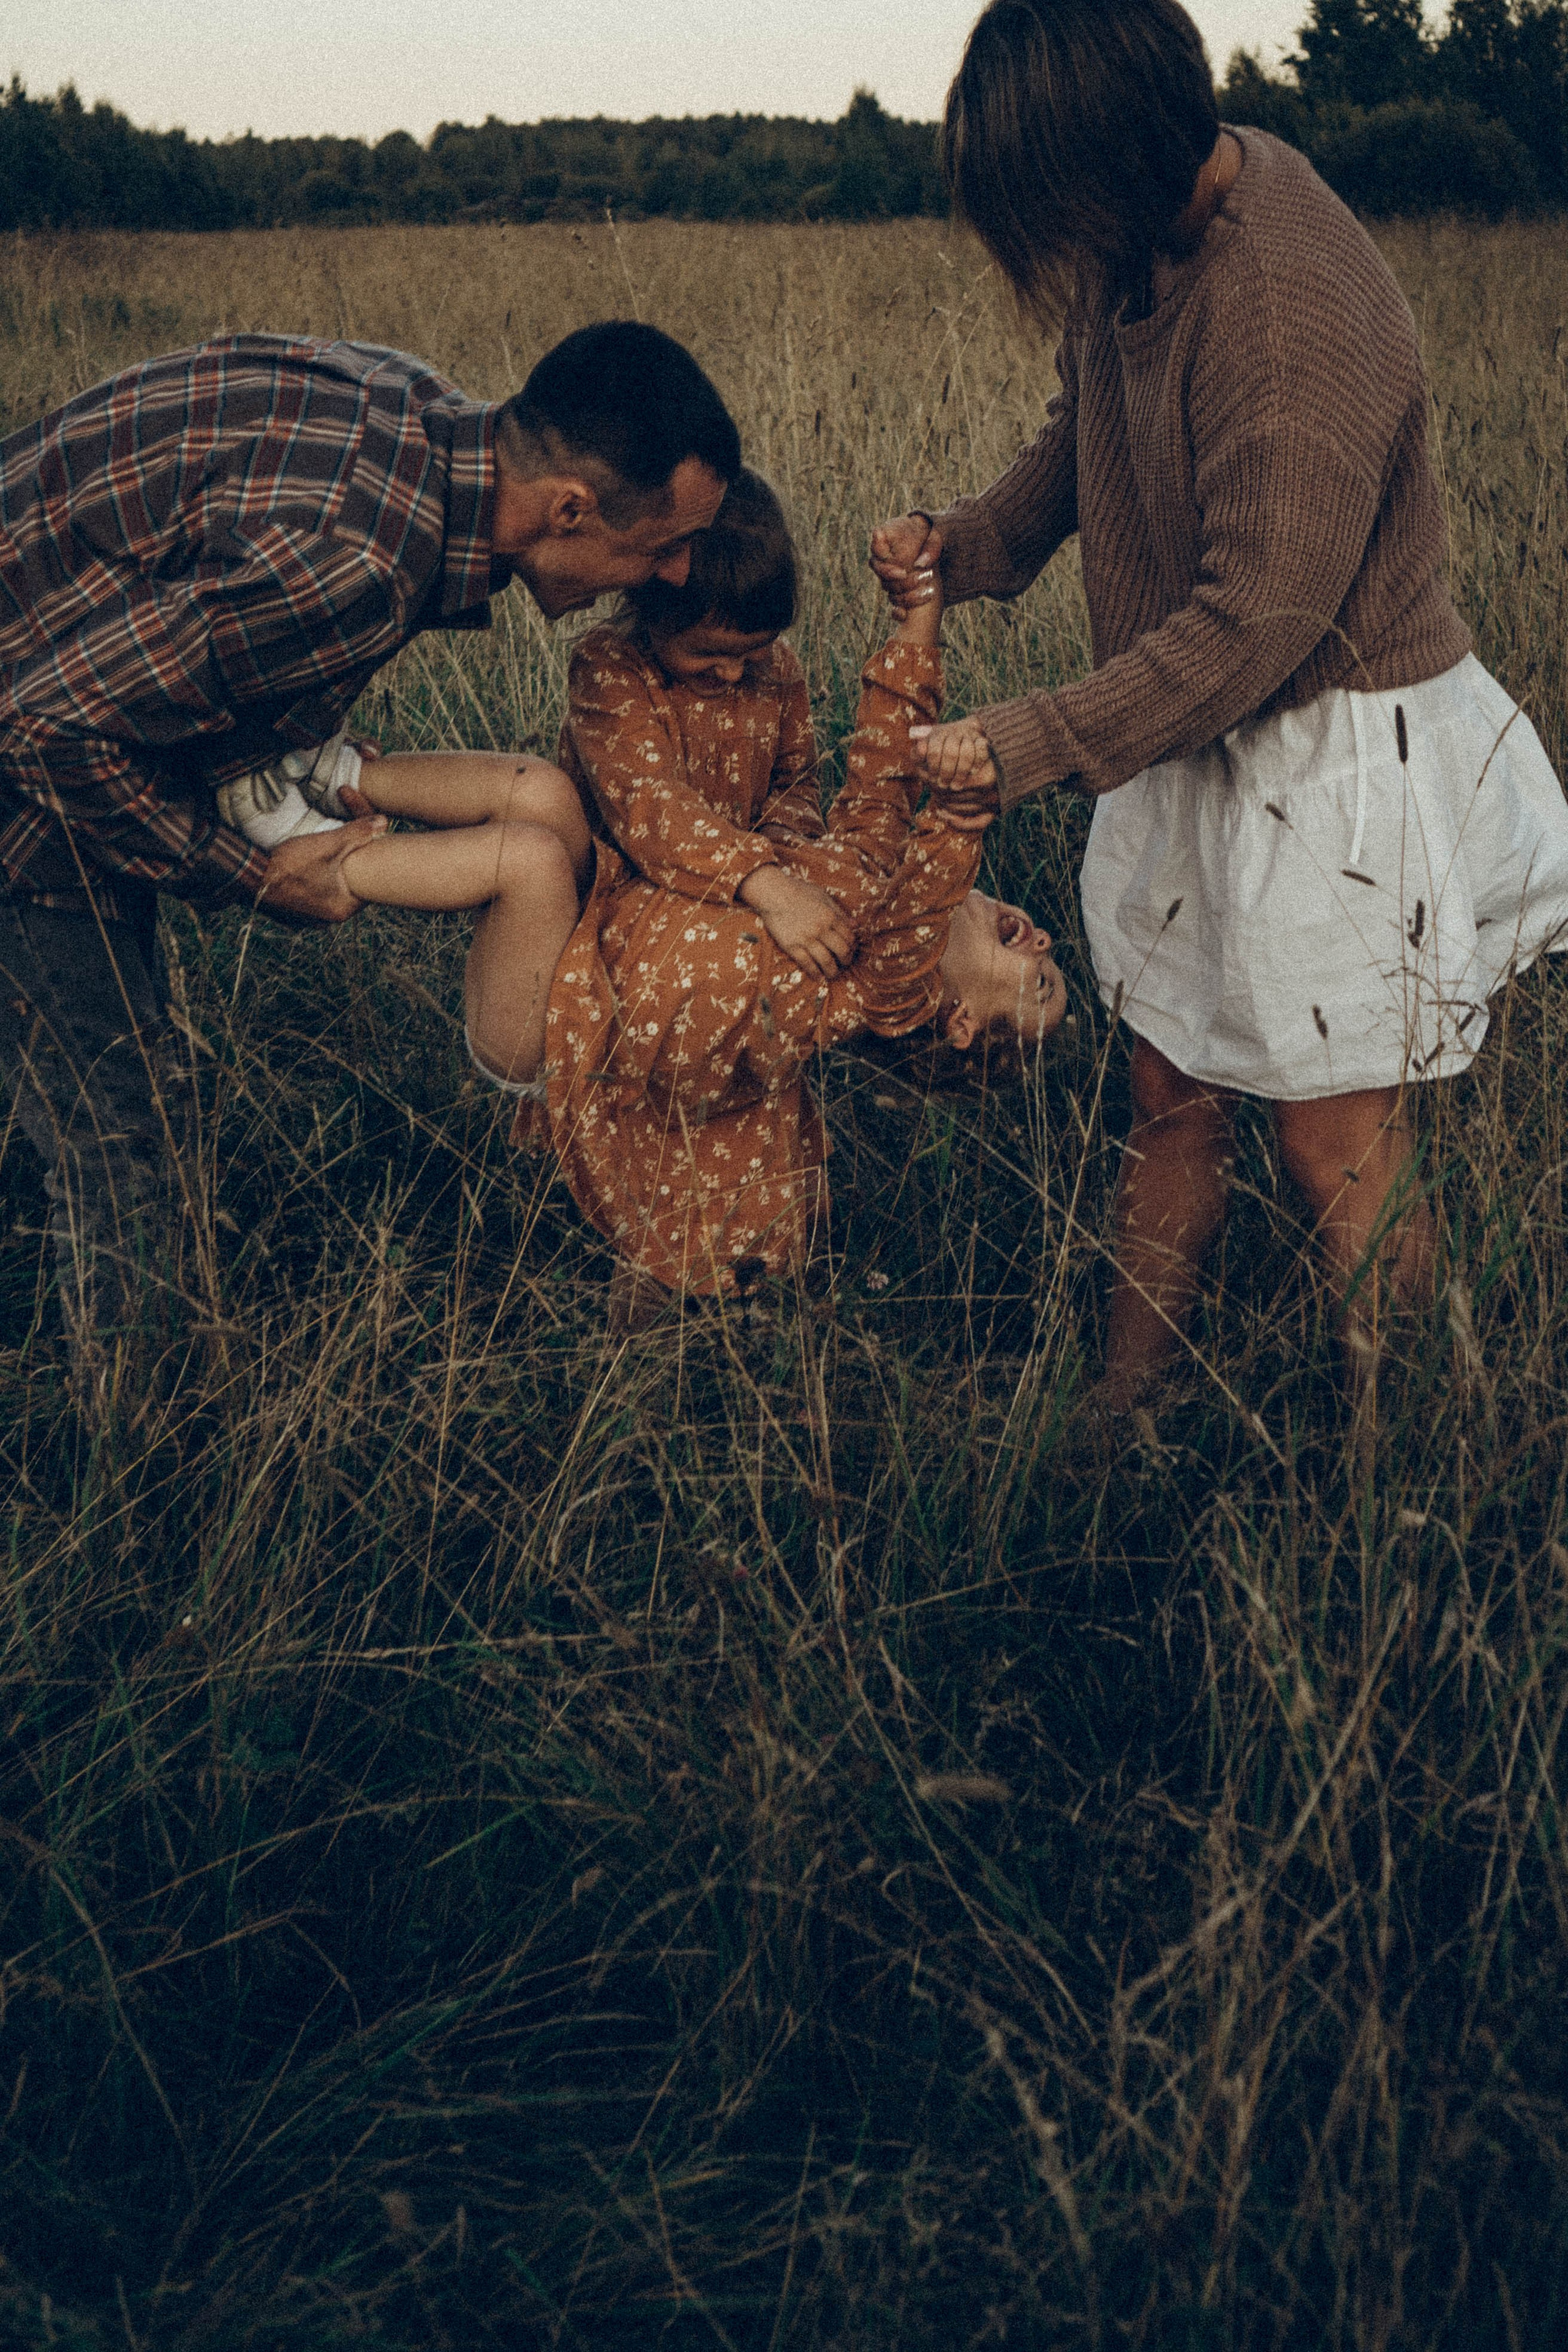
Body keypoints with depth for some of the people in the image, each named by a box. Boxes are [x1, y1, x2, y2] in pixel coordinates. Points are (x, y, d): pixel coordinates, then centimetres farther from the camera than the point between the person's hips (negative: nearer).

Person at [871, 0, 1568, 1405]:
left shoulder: (1290, 312, -29)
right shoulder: (1140, 239, -1)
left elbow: (1258, 620, -28)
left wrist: (1035, 747, -25)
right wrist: (973, 542, 2)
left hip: (1335, 756, -8)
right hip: (1200, 736, 8)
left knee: (1339, 1145, 1)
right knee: (1172, 1092, 15)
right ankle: (1126, 1400, 27)